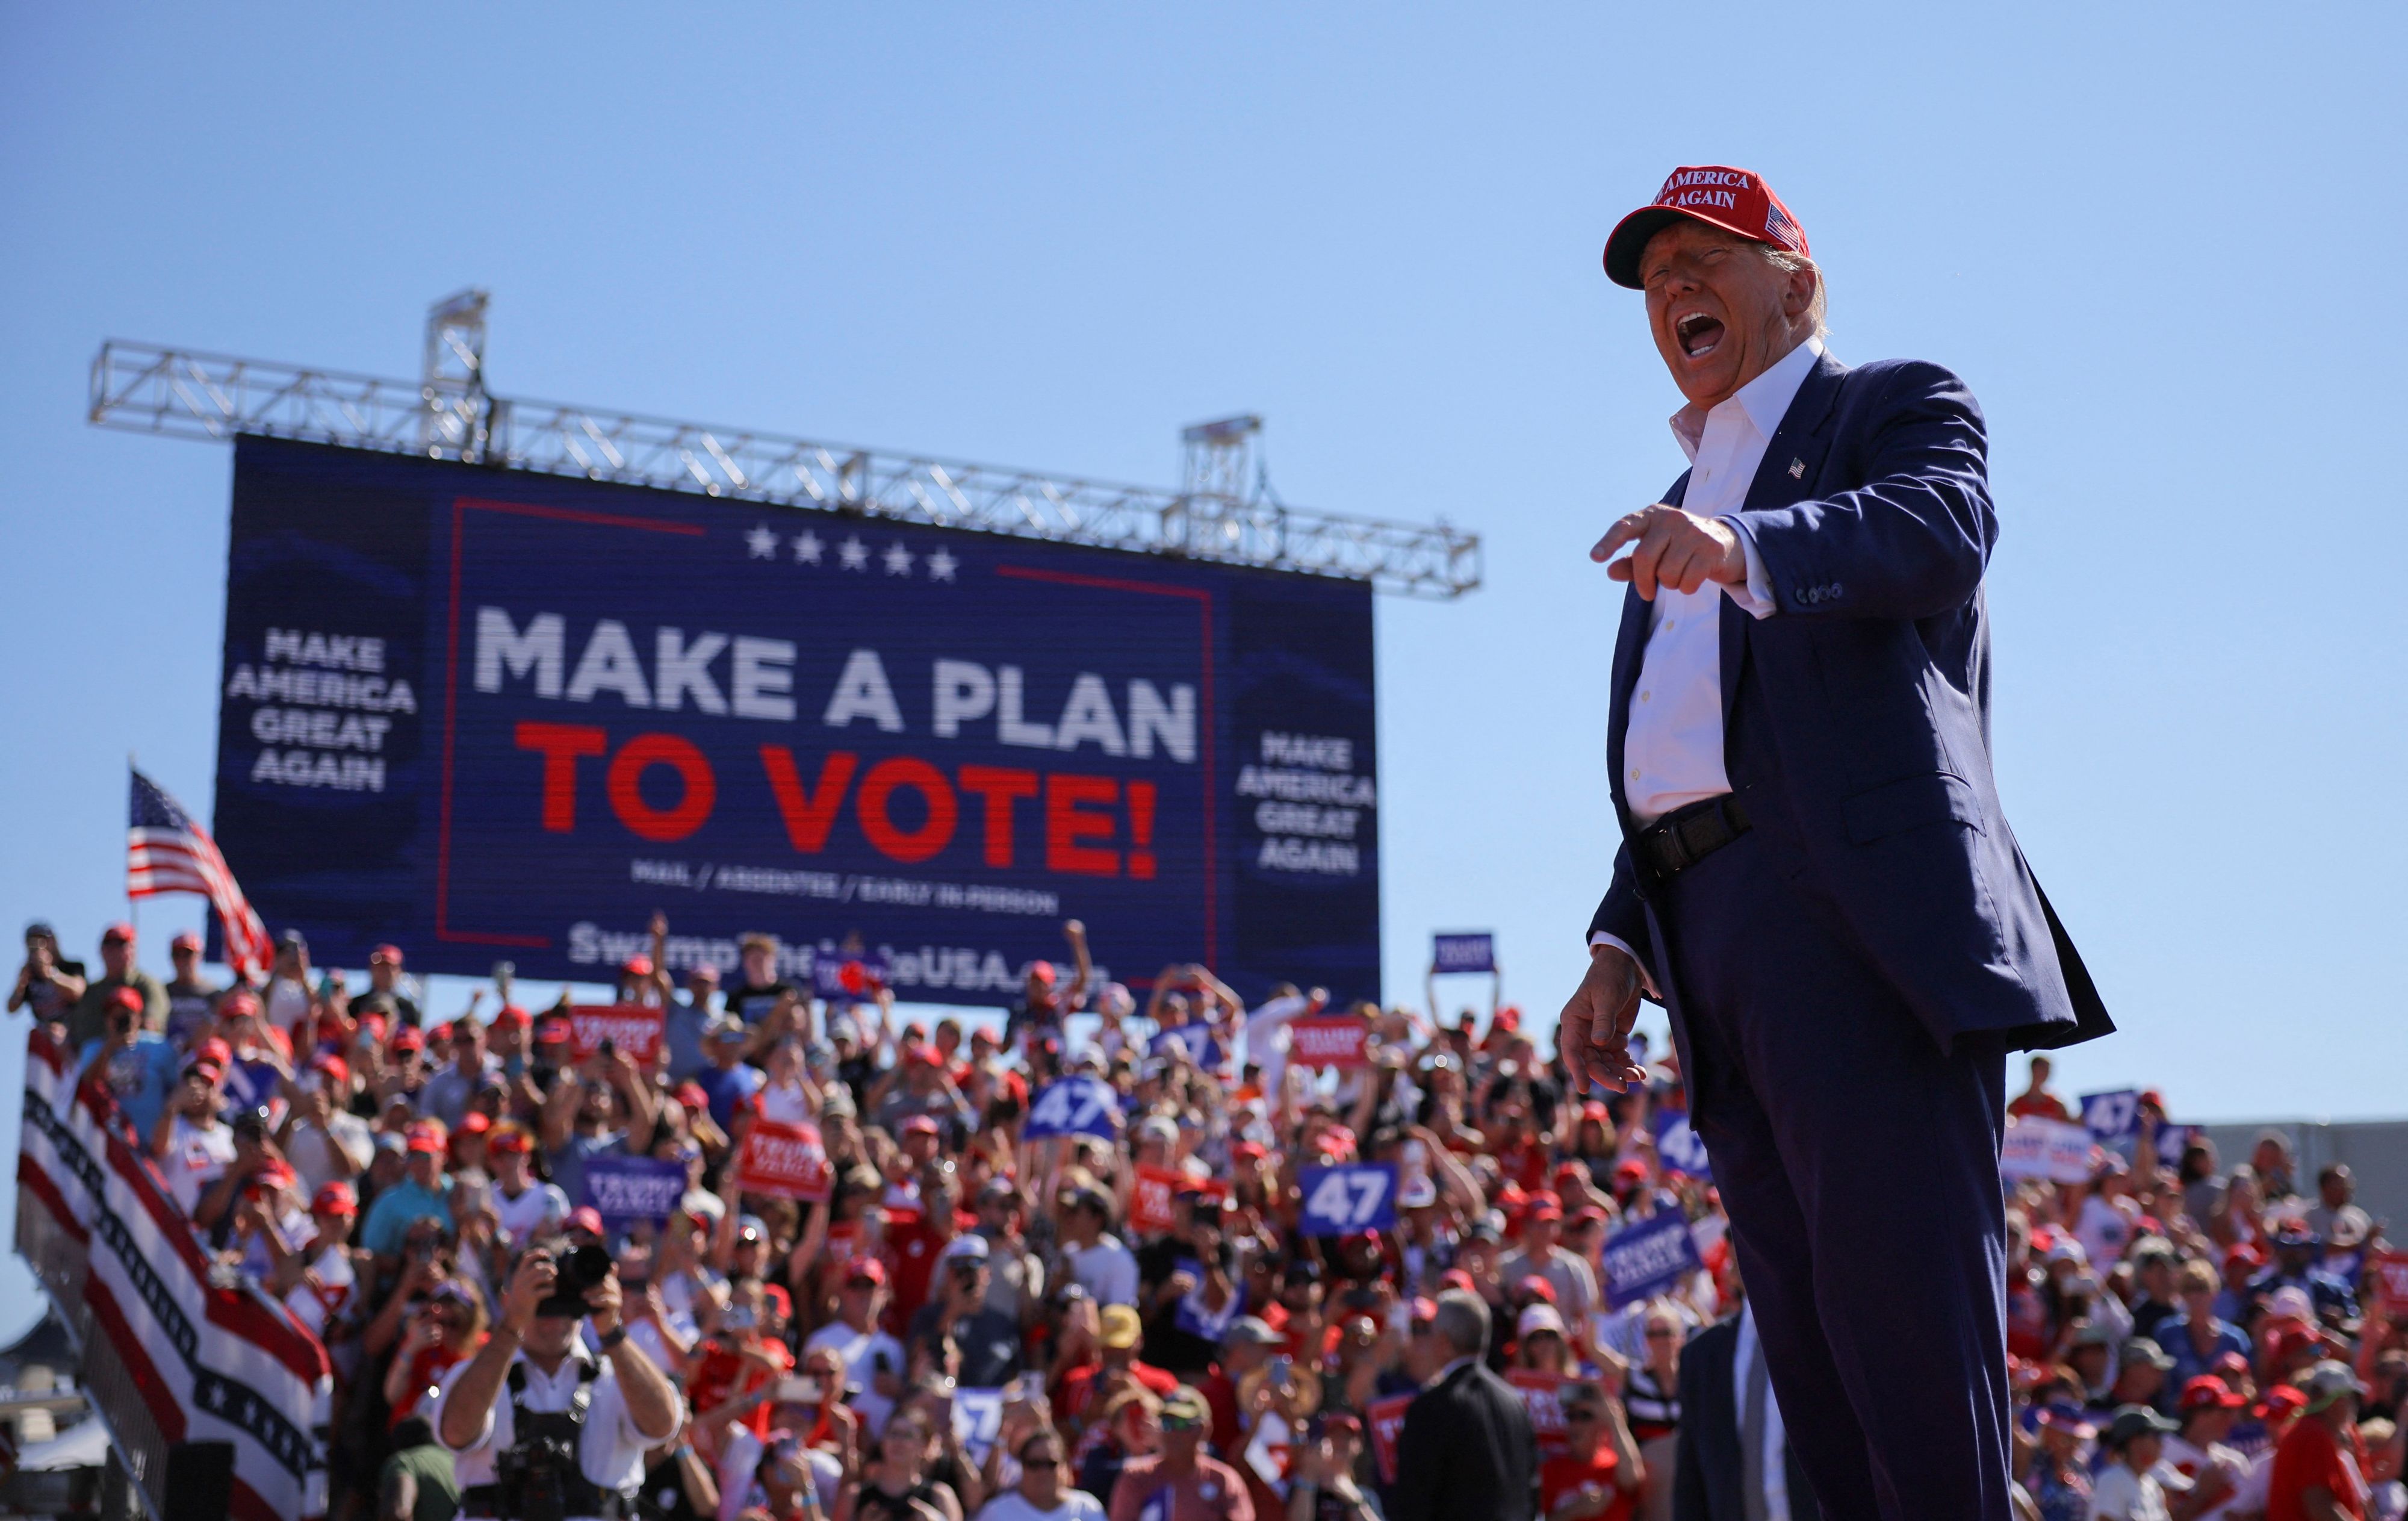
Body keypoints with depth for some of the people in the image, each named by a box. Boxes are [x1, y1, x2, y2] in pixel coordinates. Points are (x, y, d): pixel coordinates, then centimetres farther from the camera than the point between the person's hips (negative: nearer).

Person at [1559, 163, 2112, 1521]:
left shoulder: (1900, 403, 10)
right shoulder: (1689, 505, 31)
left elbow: (1943, 530, -15)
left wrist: (1744, 548, -33)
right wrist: (1621, 947, 13)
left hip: (1859, 912, -7)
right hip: (1711, 931, 8)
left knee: (1904, 1315, -13)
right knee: (1816, 1351, 6)